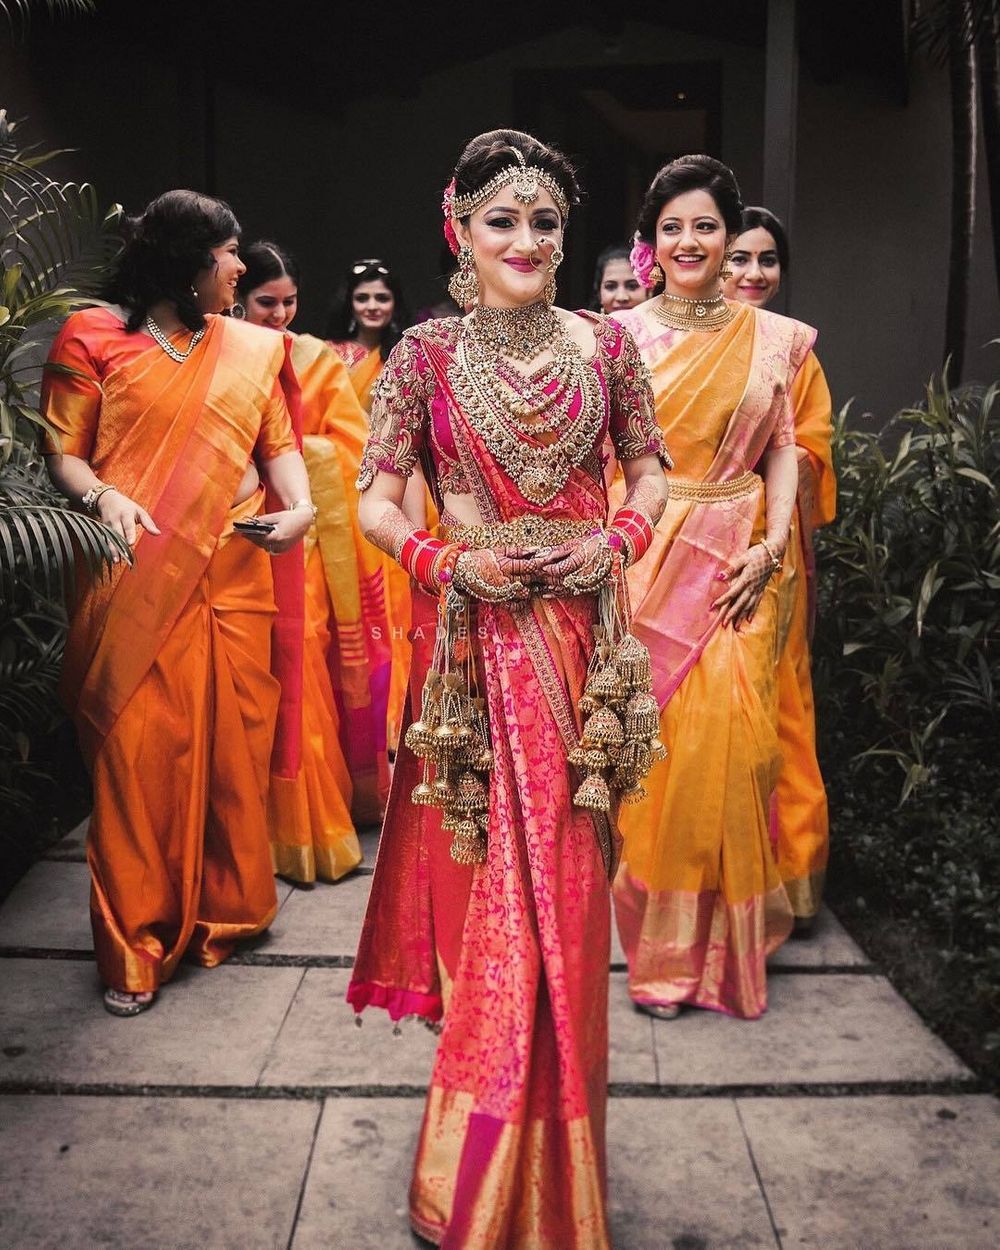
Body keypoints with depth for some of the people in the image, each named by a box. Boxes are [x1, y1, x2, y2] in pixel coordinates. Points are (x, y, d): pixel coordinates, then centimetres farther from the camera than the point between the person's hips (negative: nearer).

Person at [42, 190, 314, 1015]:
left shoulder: (252, 348, 14)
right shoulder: (94, 340, 4)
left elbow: (280, 446, 11)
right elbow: (63, 453, 1)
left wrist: (299, 505, -8)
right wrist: (103, 497, -18)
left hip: (235, 572, 3)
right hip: (138, 579, -3)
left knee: (234, 745, 6)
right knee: (140, 750, -2)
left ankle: (232, 905, 25)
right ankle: (137, 945, 11)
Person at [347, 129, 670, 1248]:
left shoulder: (606, 344, 4)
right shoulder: (425, 354, -1)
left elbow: (650, 466, 13)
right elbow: (375, 498, 1)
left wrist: (616, 540, -6)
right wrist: (448, 562, -15)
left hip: (578, 630, 2)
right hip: (474, 635, -1)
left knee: (558, 864, 7)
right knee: (484, 861, 5)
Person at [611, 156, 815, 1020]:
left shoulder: (772, 338, 9)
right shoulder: (620, 334, 5)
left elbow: (784, 448, 8)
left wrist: (772, 543, -5)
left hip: (735, 563, 1)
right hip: (642, 558, 0)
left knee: (729, 737, -4)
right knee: (652, 739, -1)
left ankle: (725, 937, 18)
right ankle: (661, 943, 15)